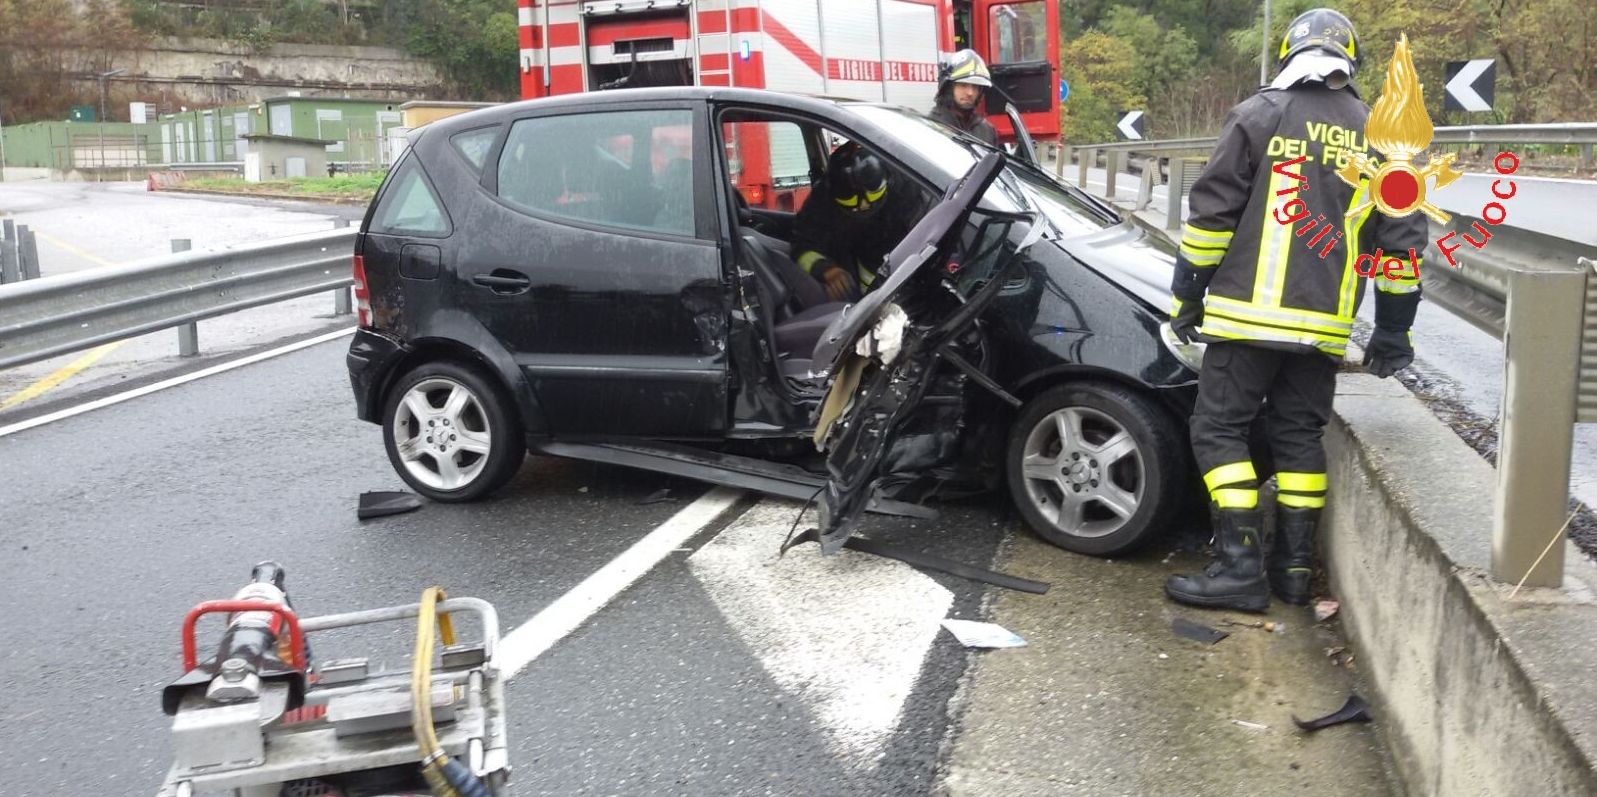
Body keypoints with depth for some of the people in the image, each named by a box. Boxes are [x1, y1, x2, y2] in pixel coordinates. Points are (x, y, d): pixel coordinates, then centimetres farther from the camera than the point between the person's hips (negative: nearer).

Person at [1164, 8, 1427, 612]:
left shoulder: (1259, 117, -2)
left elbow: (1211, 214, -6)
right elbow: (1403, 241, 11)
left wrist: (1187, 294, 2)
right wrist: (1394, 329, 18)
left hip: (1248, 314, -4)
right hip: (1325, 326, 5)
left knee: (1219, 430, 1)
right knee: (1299, 436, 14)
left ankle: (1241, 566, -5)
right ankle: (1294, 565, 16)